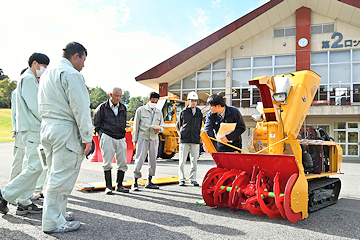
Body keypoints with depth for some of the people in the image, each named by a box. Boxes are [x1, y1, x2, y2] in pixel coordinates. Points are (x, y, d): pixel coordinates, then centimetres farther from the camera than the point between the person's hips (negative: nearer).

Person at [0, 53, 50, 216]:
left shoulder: (31, 80, 23)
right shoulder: (28, 79, -8)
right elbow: (34, 106, -16)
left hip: (32, 129, 11)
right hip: (31, 129, -11)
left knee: (31, 167, 10)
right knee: (35, 167, -11)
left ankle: (24, 203, 14)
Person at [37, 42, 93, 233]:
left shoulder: (47, 74, 20)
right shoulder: (71, 74, -10)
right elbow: (80, 108, -15)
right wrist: (87, 137, -13)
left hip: (46, 128, 10)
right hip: (65, 130, -10)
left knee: (55, 174, 17)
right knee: (62, 177, -4)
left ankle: (57, 213, 27)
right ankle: (53, 222, 2)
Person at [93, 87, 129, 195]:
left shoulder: (123, 108, 14)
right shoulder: (102, 107, 0)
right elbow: (96, 123, 6)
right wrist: (101, 133, 2)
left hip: (121, 138, 5)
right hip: (108, 138, -4)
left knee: (122, 163, 3)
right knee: (107, 163, -2)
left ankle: (119, 186, 14)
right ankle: (108, 187, 6)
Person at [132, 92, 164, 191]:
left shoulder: (159, 112, 16)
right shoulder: (141, 110, 5)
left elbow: (162, 126, 17)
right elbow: (136, 125, 4)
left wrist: (159, 129, -7)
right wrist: (135, 139, -1)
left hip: (154, 138, 4)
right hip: (142, 137, -4)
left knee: (153, 160, 6)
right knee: (139, 159, -9)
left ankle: (149, 182, 17)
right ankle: (135, 182, -4)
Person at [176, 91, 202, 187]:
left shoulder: (199, 113, 11)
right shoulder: (183, 112, 4)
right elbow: (178, 125, 13)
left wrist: (197, 135, 13)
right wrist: (182, 134, 8)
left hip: (195, 140, 2)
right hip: (184, 140, -2)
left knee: (194, 161, 4)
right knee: (182, 161, 0)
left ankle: (193, 179, 13)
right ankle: (182, 179, 8)